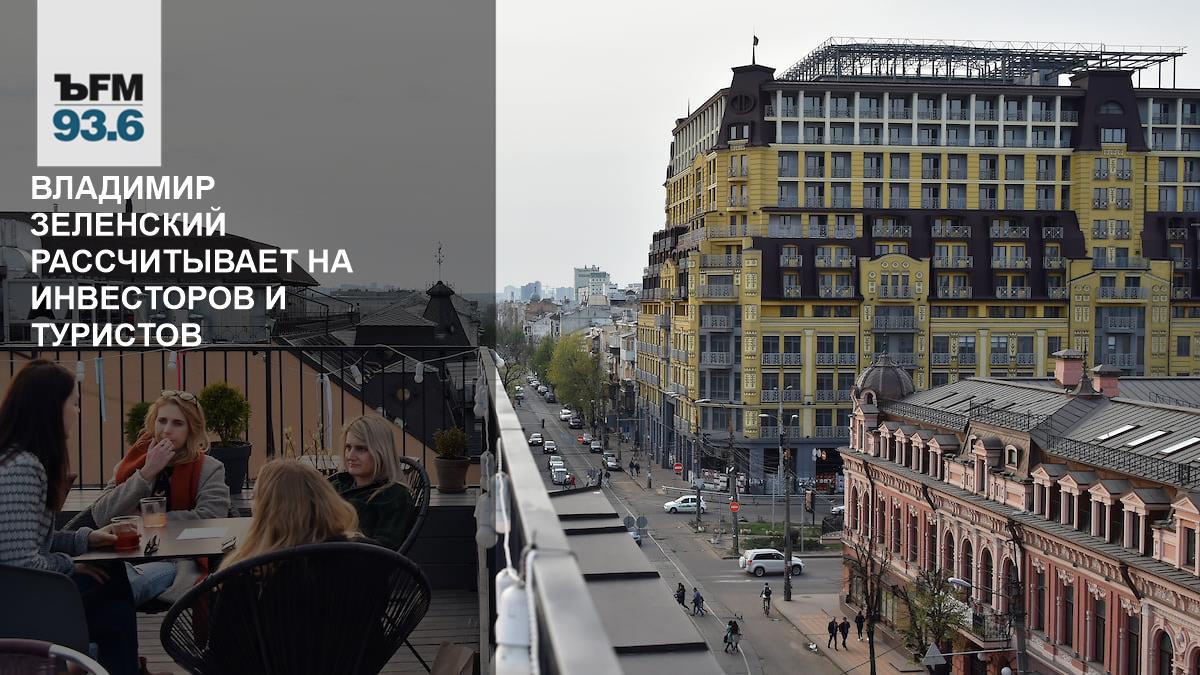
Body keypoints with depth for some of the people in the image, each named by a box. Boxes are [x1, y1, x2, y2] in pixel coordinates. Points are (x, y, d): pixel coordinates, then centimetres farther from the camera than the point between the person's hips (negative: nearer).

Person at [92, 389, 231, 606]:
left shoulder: (209, 470, 9)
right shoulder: (130, 465, 18)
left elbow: (209, 518, -9)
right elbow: (100, 516, 4)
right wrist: (146, 474, -4)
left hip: (180, 562, -3)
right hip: (130, 555, 3)